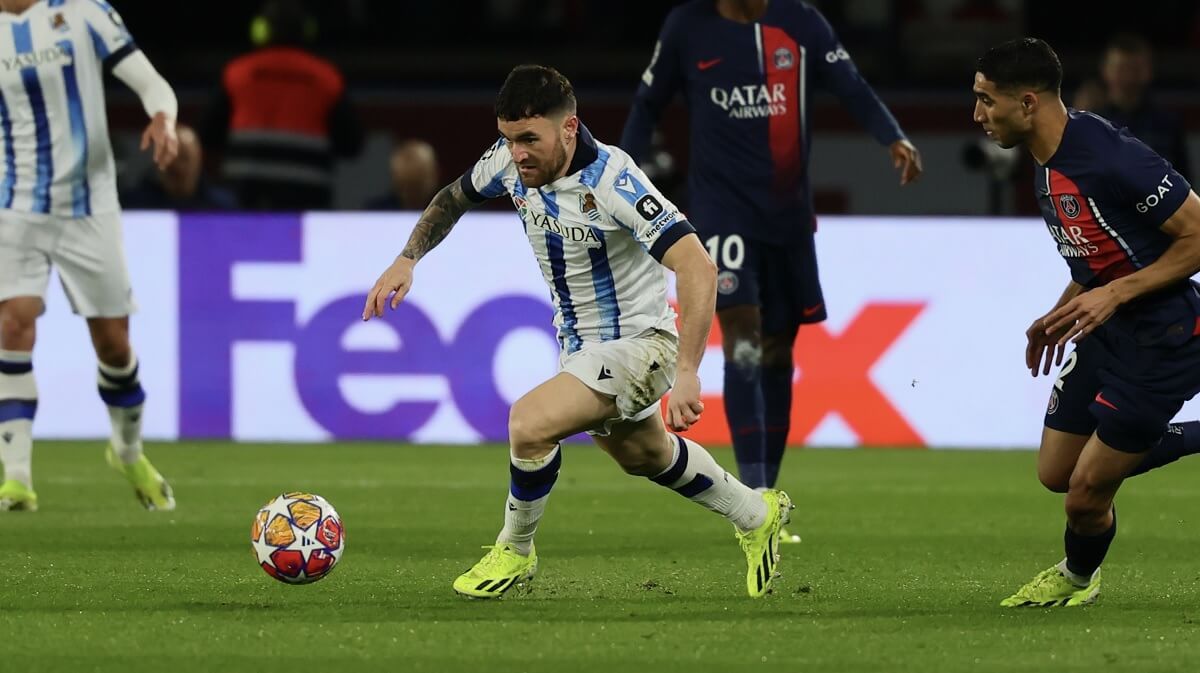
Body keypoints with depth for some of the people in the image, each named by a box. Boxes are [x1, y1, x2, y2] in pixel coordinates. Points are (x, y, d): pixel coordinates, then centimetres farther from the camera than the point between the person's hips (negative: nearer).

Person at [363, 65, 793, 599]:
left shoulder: (611, 180, -32)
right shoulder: (511, 160, -11)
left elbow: (698, 269, -37)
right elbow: (455, 197, 12)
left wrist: (686, 373, -44)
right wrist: (407, 259, -4)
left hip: (638, 341, -8)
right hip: (580, 347, 8)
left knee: (530, 423, -26)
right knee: (643, 456, 28)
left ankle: (515, 551, 0)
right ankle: (756, 516, 53)